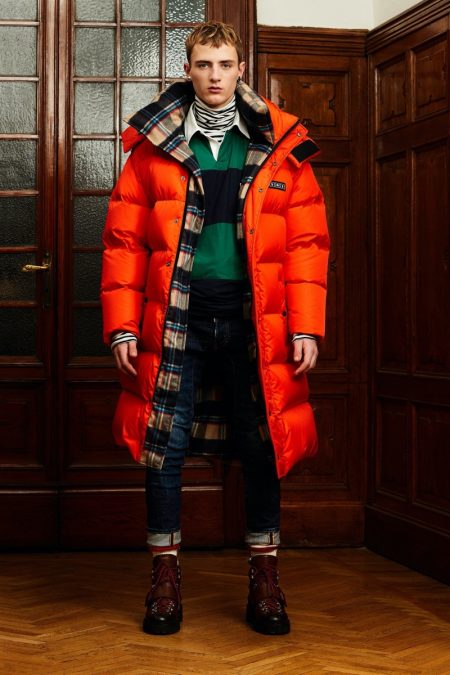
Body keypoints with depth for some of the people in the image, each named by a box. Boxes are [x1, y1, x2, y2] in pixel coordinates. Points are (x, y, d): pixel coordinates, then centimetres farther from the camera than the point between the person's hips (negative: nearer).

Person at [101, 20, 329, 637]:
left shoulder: (281, 146, 6)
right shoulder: (155, 145, 6)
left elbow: (307, 242, 2)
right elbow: (123, 239, 3)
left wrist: (306, 327, -5)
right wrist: (122, 325, -4)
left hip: (253, 319, 1)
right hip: (177, 316, 0)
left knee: (262, 447, 6)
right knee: (165, 444, 2)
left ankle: (264, 578, 21)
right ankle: (166, 575, 18)